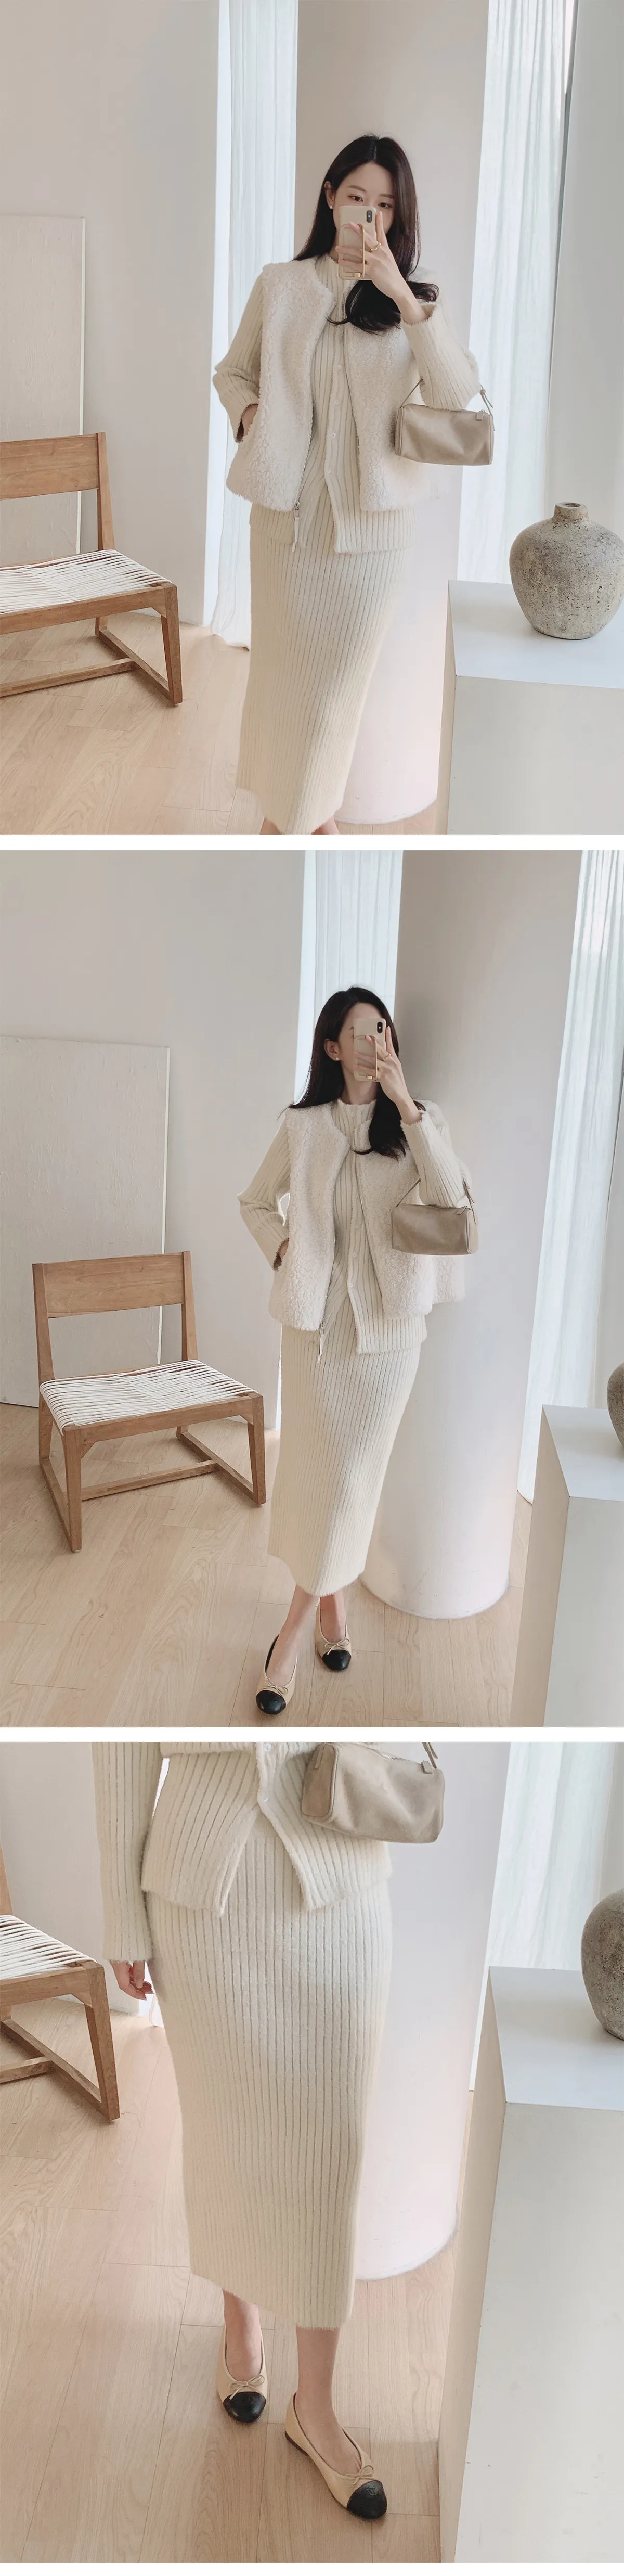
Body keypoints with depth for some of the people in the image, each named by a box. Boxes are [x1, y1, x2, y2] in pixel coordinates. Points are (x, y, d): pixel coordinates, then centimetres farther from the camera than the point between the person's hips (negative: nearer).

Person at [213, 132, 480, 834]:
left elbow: (458, 393, -14)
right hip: (288, 506, 0)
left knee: (341, 670, 6)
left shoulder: (416, 298, 3)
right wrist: (250, 413, -7)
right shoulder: (280, 284, 3)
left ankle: (313, 808, 26)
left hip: (372, 517, 0)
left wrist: (403, 297, -24)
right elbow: (231, 371, 15)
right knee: (281, 659, 8)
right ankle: (278, 801, 27)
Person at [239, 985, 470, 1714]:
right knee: (313, 1465, 5)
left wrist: (406, 1105, -22)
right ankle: (330, 1603, 24)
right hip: (317, 1317, 1)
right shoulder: (302, 1126, 3)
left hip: (388, 1320, 0)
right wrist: (282, 1246, -2)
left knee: (354, 1473, 1)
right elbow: (255, 1201, 16)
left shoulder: (418, 1122, 1)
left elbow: (452, 1199, -17)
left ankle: (297, 1627, 13)